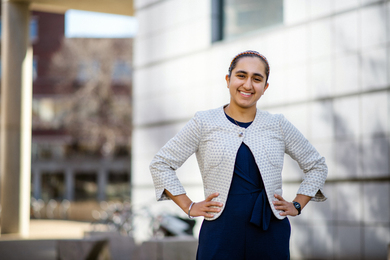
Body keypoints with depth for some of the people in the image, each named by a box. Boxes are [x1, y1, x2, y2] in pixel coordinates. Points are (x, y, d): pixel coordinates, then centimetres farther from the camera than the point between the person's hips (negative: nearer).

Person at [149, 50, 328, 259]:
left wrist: (296, 205, 9)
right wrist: (189, 207, 1)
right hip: (220, 236, -1)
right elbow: (160, 164, 7)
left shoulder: (278, 126, 8)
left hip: (271, 238, 2)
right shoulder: (204, 123, 4)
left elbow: (317, 166, 20)